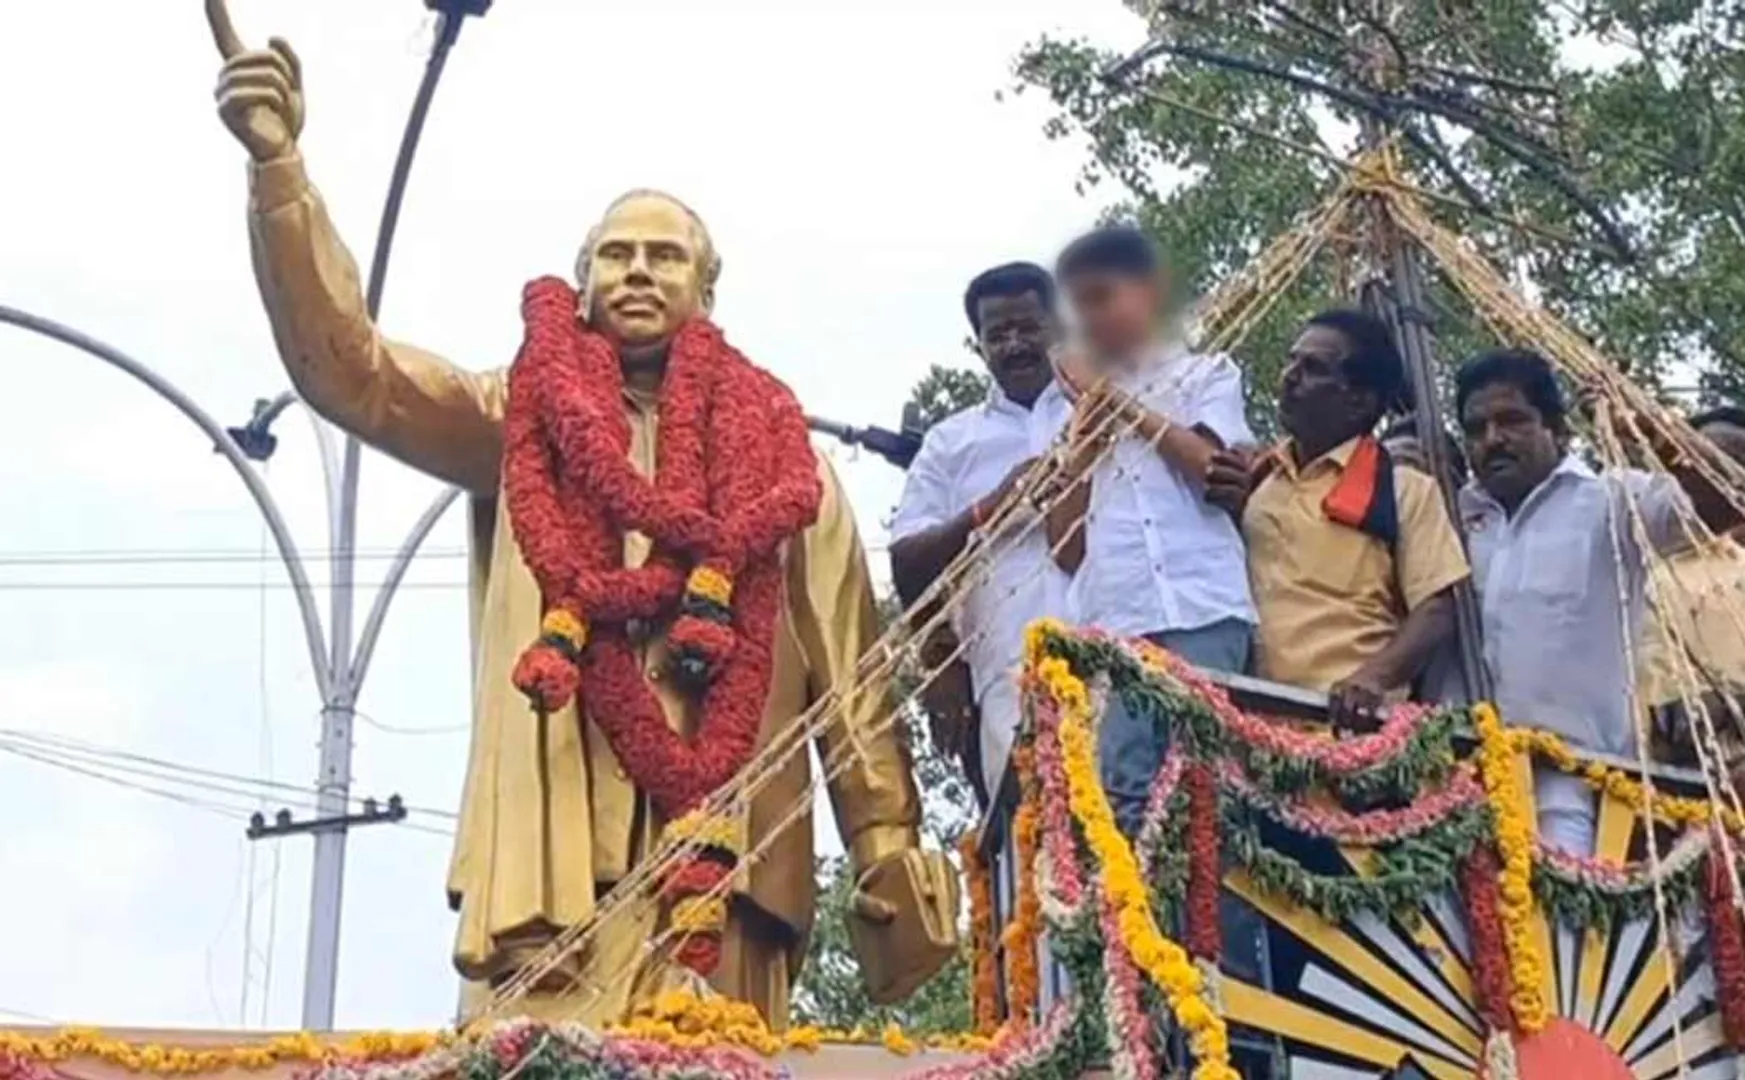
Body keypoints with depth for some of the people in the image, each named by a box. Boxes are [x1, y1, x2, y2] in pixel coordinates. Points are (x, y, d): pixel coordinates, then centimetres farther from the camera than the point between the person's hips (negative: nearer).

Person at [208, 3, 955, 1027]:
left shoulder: (777, 451, 17)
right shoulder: (518, 423, 18)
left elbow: (848, 666, 13)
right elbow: (344, 365, 4)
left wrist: (892, 858, 4)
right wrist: (279, 166, -8)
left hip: (723, 854, 0)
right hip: (555, 851, 0)